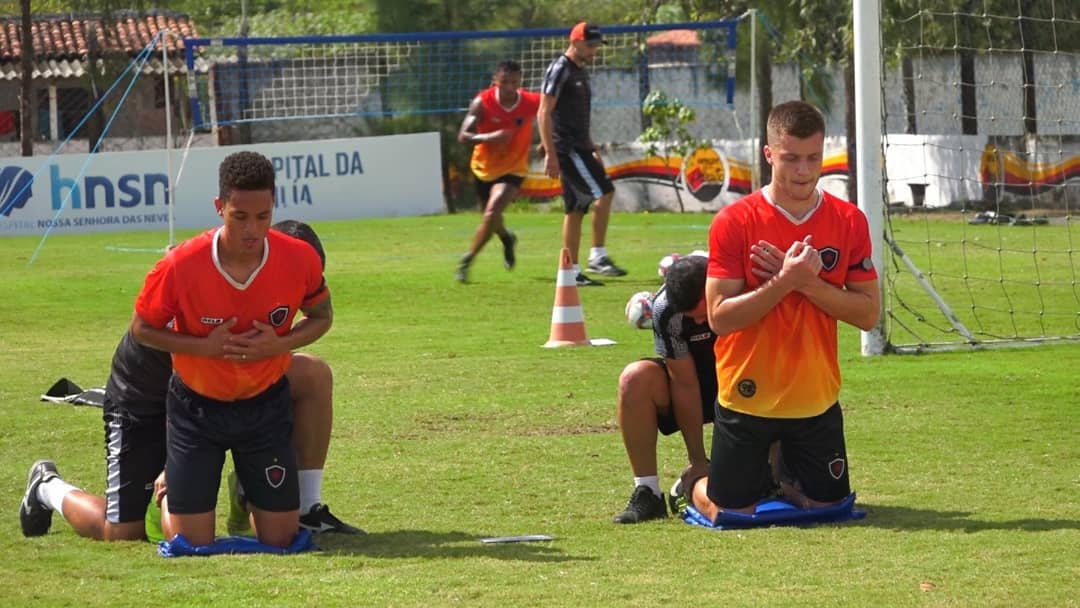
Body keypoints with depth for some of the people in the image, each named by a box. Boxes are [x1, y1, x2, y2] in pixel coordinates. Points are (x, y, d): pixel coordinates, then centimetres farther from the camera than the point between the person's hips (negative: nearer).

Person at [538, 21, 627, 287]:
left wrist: (592, 149, 25)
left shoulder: (581, 72, 19)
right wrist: (550, 154, -20)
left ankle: (572, 272, 9)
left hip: (580, 149, 10)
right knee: (603, 192, -16)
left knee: (576, 209, 8)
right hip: (566, 150, -10)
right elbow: (544, 113, -16)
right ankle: (598, 257, -13)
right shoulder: (560, 70, -10)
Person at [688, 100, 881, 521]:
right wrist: (784, 283, -26)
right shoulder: (734, 222, -11)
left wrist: (808, 282, -18)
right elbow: (719, 317, -16)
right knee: (734, 512, 2)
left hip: (816, 401, 3)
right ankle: (695, 483, 37)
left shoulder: (849, 221, -2)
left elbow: (869, 313, -5)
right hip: (748, 398, -3)